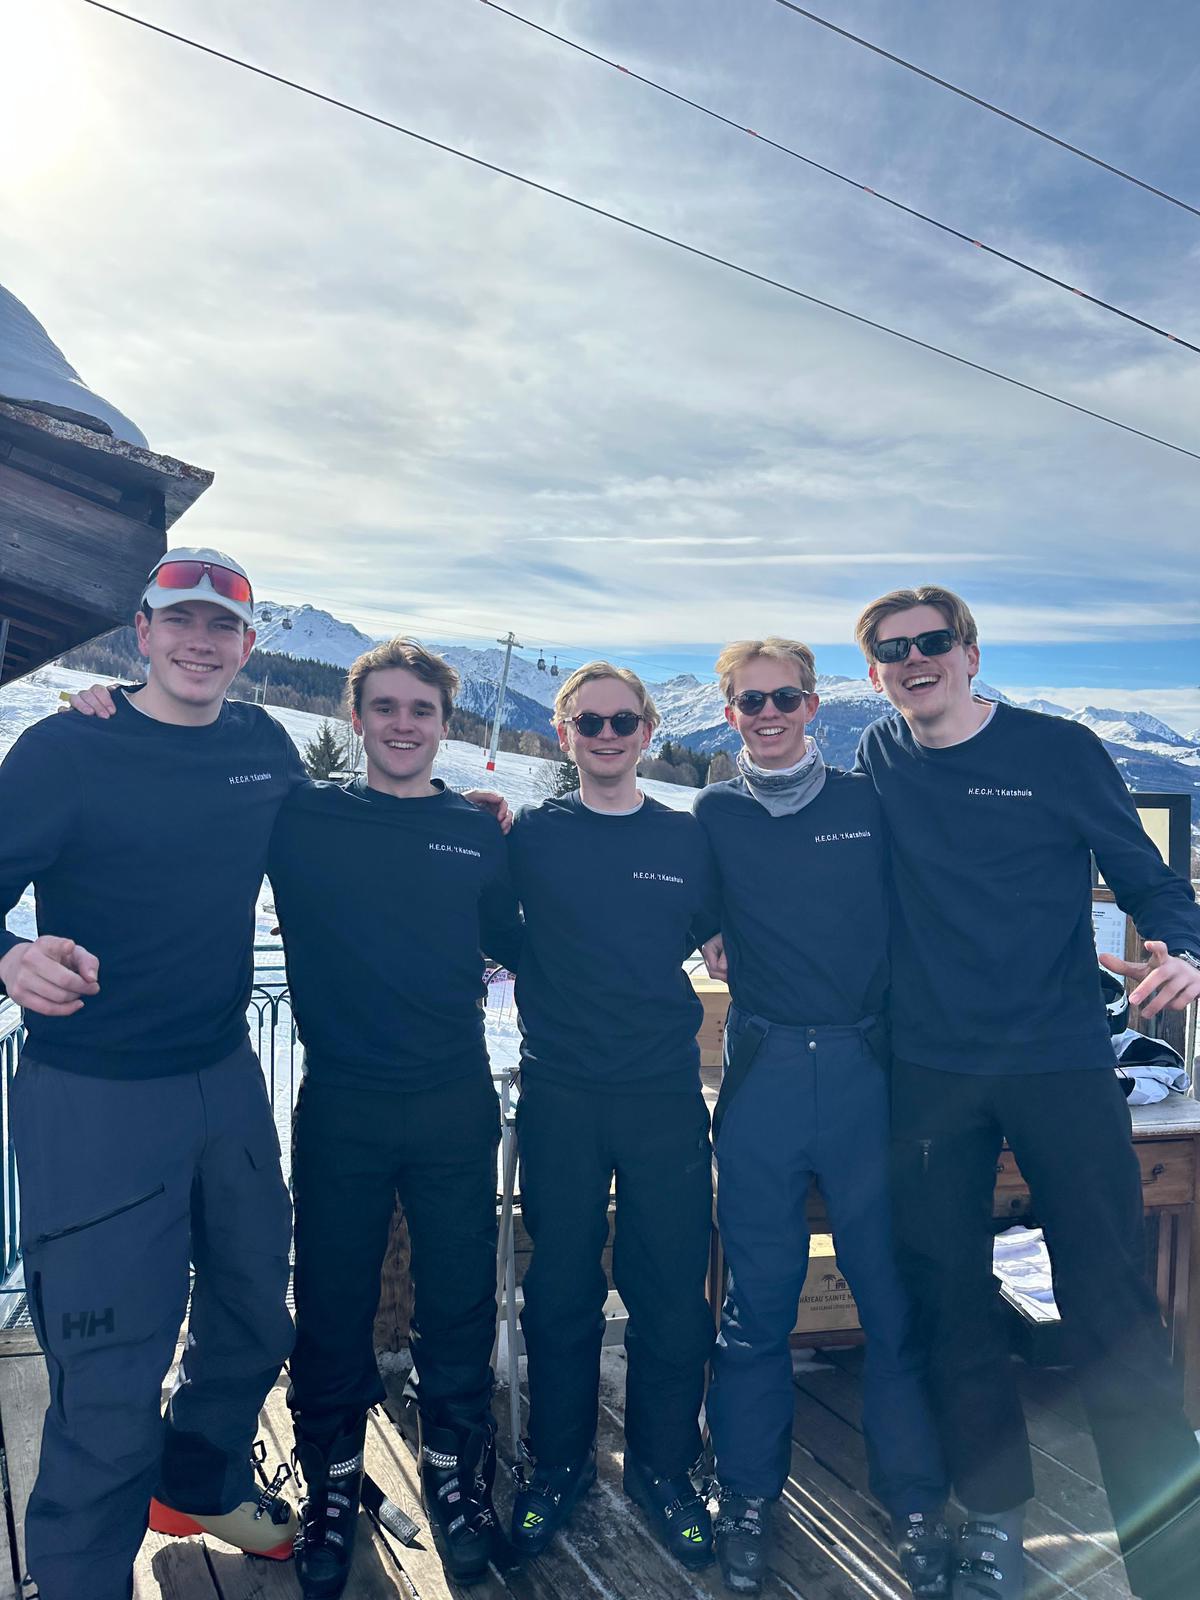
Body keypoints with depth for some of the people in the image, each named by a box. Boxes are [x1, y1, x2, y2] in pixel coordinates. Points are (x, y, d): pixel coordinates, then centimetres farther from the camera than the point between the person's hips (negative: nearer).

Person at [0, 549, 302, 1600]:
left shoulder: (263, 745, 4)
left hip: (227, 1082, 6)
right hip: (93, 1103, -5)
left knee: (255, 1323, 19)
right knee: (112, 1384, 2)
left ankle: (199, 1485, 49)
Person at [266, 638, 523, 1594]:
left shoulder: (478, 832, 4)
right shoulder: (301, 818, -1)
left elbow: (517, 946, 15)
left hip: (457, 1110, 1)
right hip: (339, 1110, -1)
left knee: (460, 1301, 13)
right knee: (333, 1304, 12)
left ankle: (455, 1472, 37)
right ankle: (332, 1480, 36)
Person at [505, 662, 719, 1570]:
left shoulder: (688, 838, 4)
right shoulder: (529, 834, 1)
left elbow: (706, 932, 13)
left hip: (666, 1094, 1)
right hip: (558, 1095, -1)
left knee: (672, 1290, 8)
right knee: (561, 1288, 11)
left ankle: (663, 1468, 30)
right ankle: (558, 1462, 33)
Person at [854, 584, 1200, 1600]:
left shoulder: (1060, 749, -2)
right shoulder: (879, 761, 6)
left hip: (1062, 1064, -2)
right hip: (929, 1072, 3)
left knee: (1111, 1303, -1)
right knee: (952, 1298, 11)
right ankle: (994, 1516, 29)